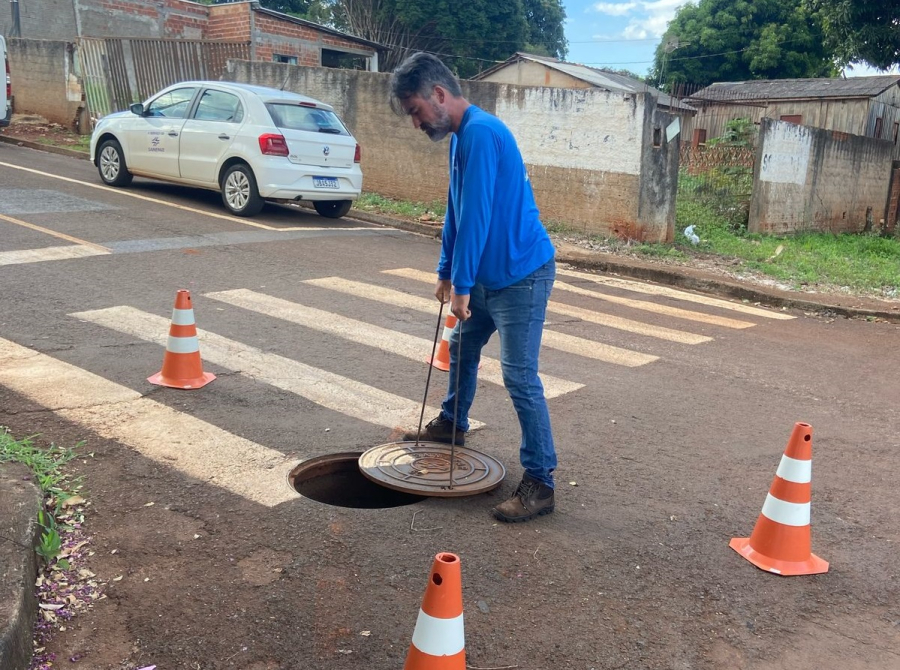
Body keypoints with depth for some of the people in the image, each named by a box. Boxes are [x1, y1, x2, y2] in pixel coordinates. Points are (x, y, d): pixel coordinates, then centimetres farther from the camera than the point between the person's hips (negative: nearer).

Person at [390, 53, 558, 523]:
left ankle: (540, 483, -1)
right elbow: (456, 212, 18)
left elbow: (476, 215, -24)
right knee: (462, 347, 23)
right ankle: (452, 425, 46)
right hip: (489, 273, 10)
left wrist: (462, 284, -21)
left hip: (521, 274, -10)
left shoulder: (479, 132, -20)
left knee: (520, 378, -9)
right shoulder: (460, 137, 11)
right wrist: (446, 272, 20)